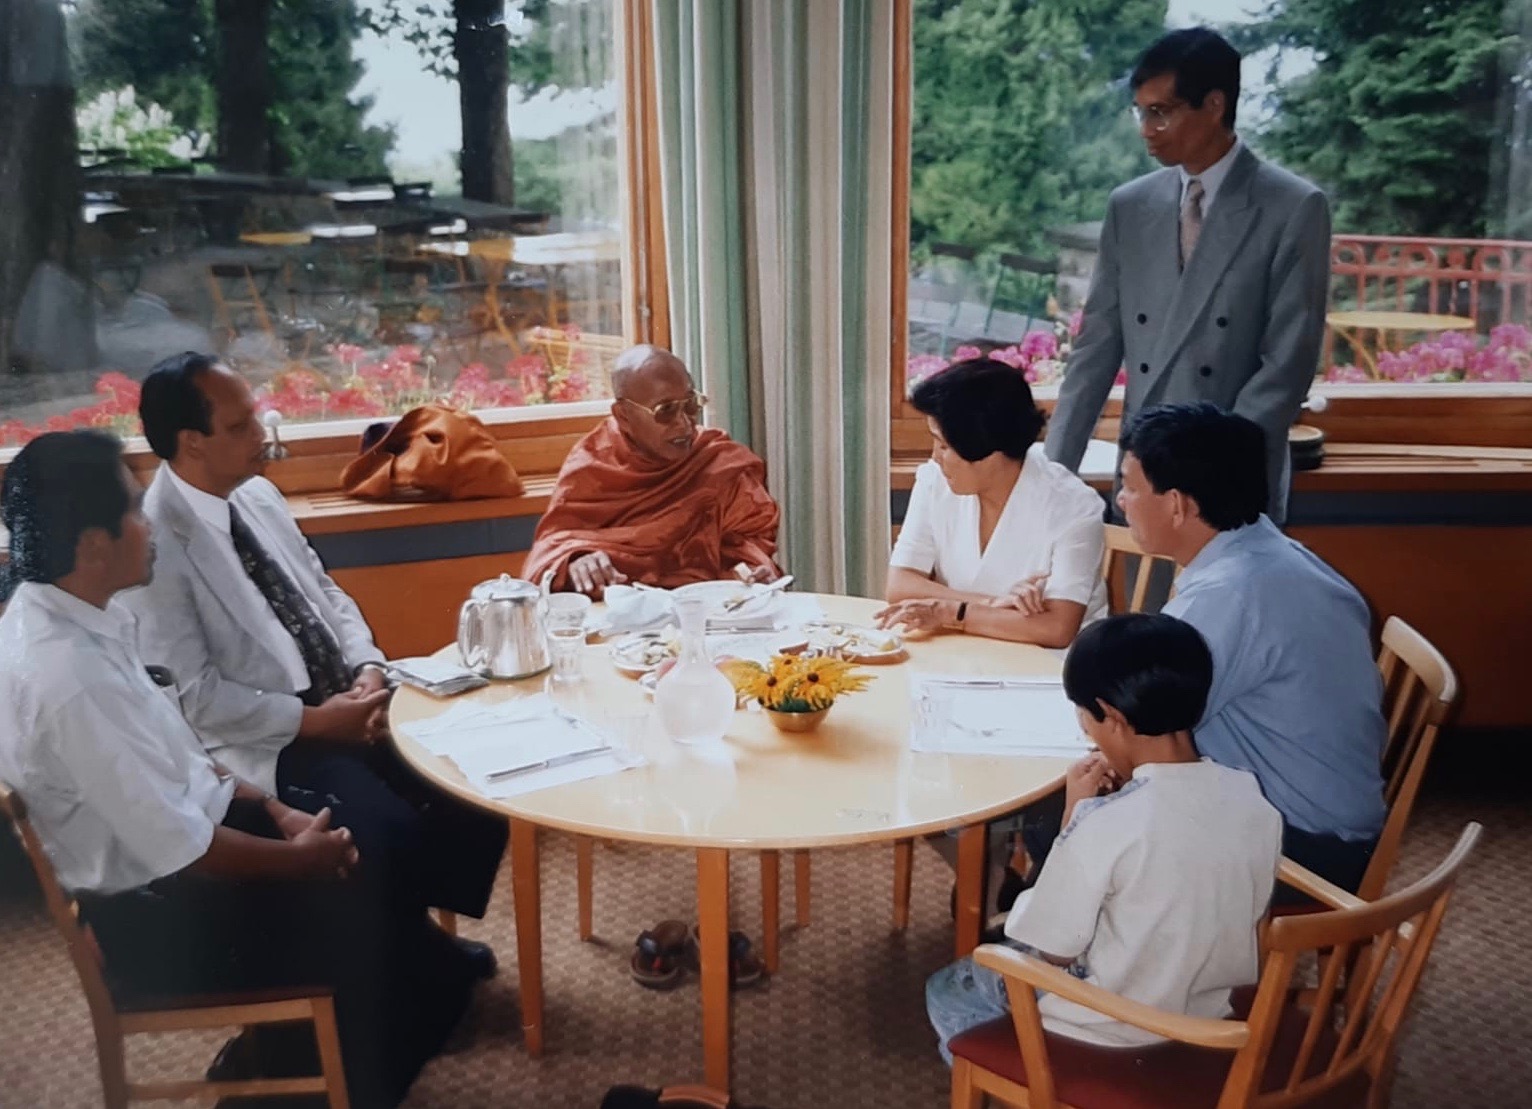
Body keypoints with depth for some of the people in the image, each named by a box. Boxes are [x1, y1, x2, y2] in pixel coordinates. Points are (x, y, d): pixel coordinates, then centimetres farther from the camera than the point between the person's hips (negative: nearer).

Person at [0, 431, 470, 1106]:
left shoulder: (71, 612, -3)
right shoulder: (66, 673, -32)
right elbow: (177, 846, -26)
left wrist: (272, 807, 3)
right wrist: (299, 858, -12)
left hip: (175, 822, 8)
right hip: (156, 907, -8)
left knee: (369, 848, 7)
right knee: (358, 921, -4)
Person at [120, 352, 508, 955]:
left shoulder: (258, 494, 7)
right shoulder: (154, 546, -17)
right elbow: (194, 696, -18)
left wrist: (368, 670, -6)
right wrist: (314, 720, -17)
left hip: (347, 707, 7)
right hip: (267, 744, -7)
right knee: (396, 836, -26)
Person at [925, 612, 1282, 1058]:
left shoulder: (1107, 825, -30)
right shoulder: (1256, 803, -12)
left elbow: (1055, 949, -16)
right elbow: (1243, 921, 5)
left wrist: (1074, 814, -13)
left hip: (1112, 1034, -6)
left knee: (947, 990, 20)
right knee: (1010, 946, 28)